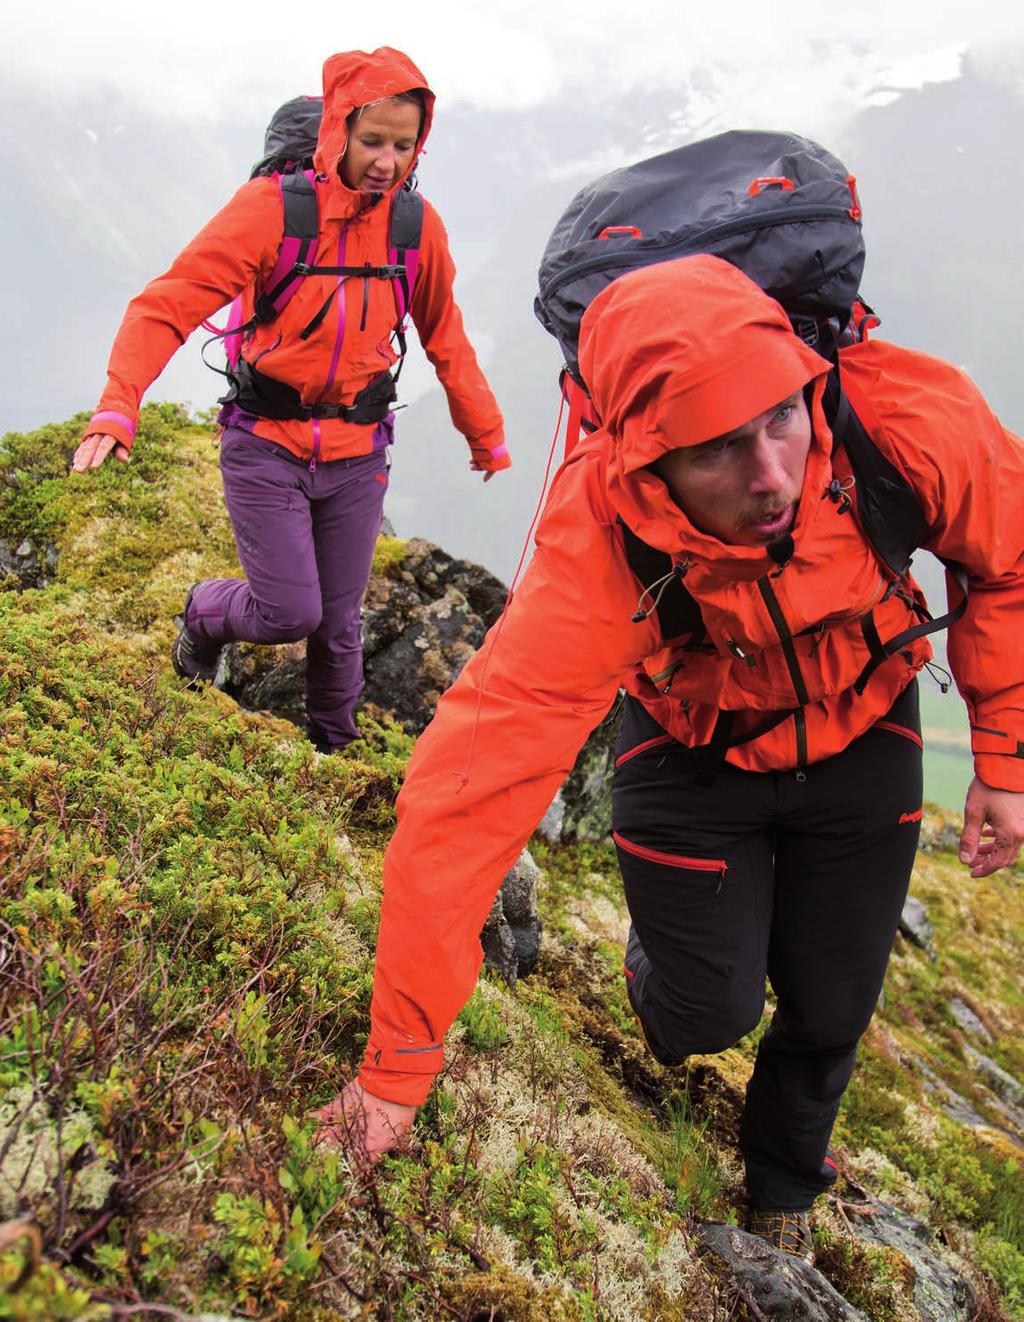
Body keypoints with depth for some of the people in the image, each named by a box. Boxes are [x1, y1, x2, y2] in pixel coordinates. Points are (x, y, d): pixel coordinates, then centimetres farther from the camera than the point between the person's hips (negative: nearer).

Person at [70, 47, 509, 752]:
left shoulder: (418, 224, -2)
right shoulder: (273, 204, -13)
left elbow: (446, 338, 12)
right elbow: (170, 302, -19)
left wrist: (487, 435, 19)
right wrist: (118, 408, -33)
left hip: (356, 454, 3)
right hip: (267, 447, -3)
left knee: (340, 624, 9)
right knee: (290, 612, -8)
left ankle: (336, 748, 35)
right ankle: (205, 614, 29)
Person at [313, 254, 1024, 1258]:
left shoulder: (909, 422, -34)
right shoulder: (598, 549, -39)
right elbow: (463, 797, -39)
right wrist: (396, 1068, -35)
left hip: (860, 734, 2)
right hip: (692, 750, -2)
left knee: (830, 1012, 9)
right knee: (714, 1009, -2)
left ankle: (783, 1196, 42)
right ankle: (656, 982, 39)